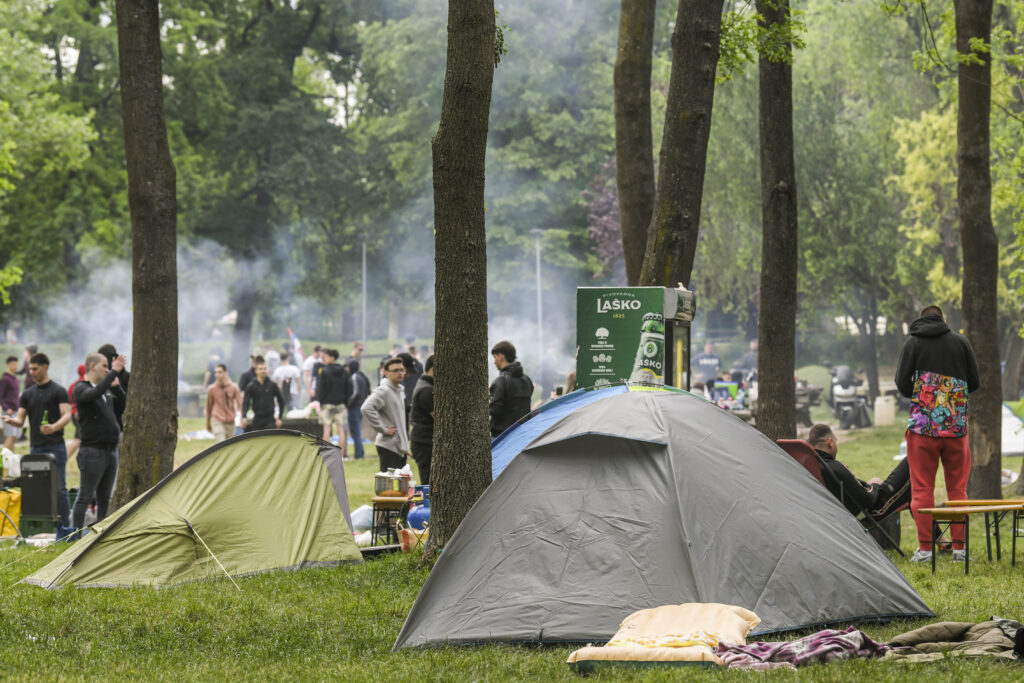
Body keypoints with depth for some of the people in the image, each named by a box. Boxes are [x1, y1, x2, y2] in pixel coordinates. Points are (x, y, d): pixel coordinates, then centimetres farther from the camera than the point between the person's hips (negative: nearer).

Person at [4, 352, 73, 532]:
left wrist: (54, 427, -30)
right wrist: (12, 420, -13)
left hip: (55, 447, -5)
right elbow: (21, 419, 12)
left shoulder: (59, 391, -1)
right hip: (35, 448, 5)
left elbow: (67, 415, -10)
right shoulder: (28, 394, 14)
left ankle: (64, 527, -5)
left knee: (59, 488, -8)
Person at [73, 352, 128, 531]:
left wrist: (116, 387, 6)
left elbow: (122, 407, 17)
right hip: (93, 451, -8)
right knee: (85, 496, -6)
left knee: (105, 498, 11)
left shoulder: (106, 391, 16)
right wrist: (114, 372, -26)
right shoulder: (81, 389, -8)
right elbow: (95, 393, -29)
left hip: (111, 451, 8)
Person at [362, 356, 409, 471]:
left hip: (400, 446, 9)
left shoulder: (401, 390, 15)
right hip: (389, 445, -9)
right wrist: (383, 429, -23)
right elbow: (367, 408, -28)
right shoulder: (383, 391, -13)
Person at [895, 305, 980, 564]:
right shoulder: (960, 341, 7)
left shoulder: (912, 343, 2)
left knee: (922, 488, 2)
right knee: (957, 487, 8)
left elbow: (902, 384, -2)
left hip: (923, 426, -2)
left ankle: (925, 548, -3)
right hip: (956, 426, 2)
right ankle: (959, 547, 6)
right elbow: (975, 382, 7)